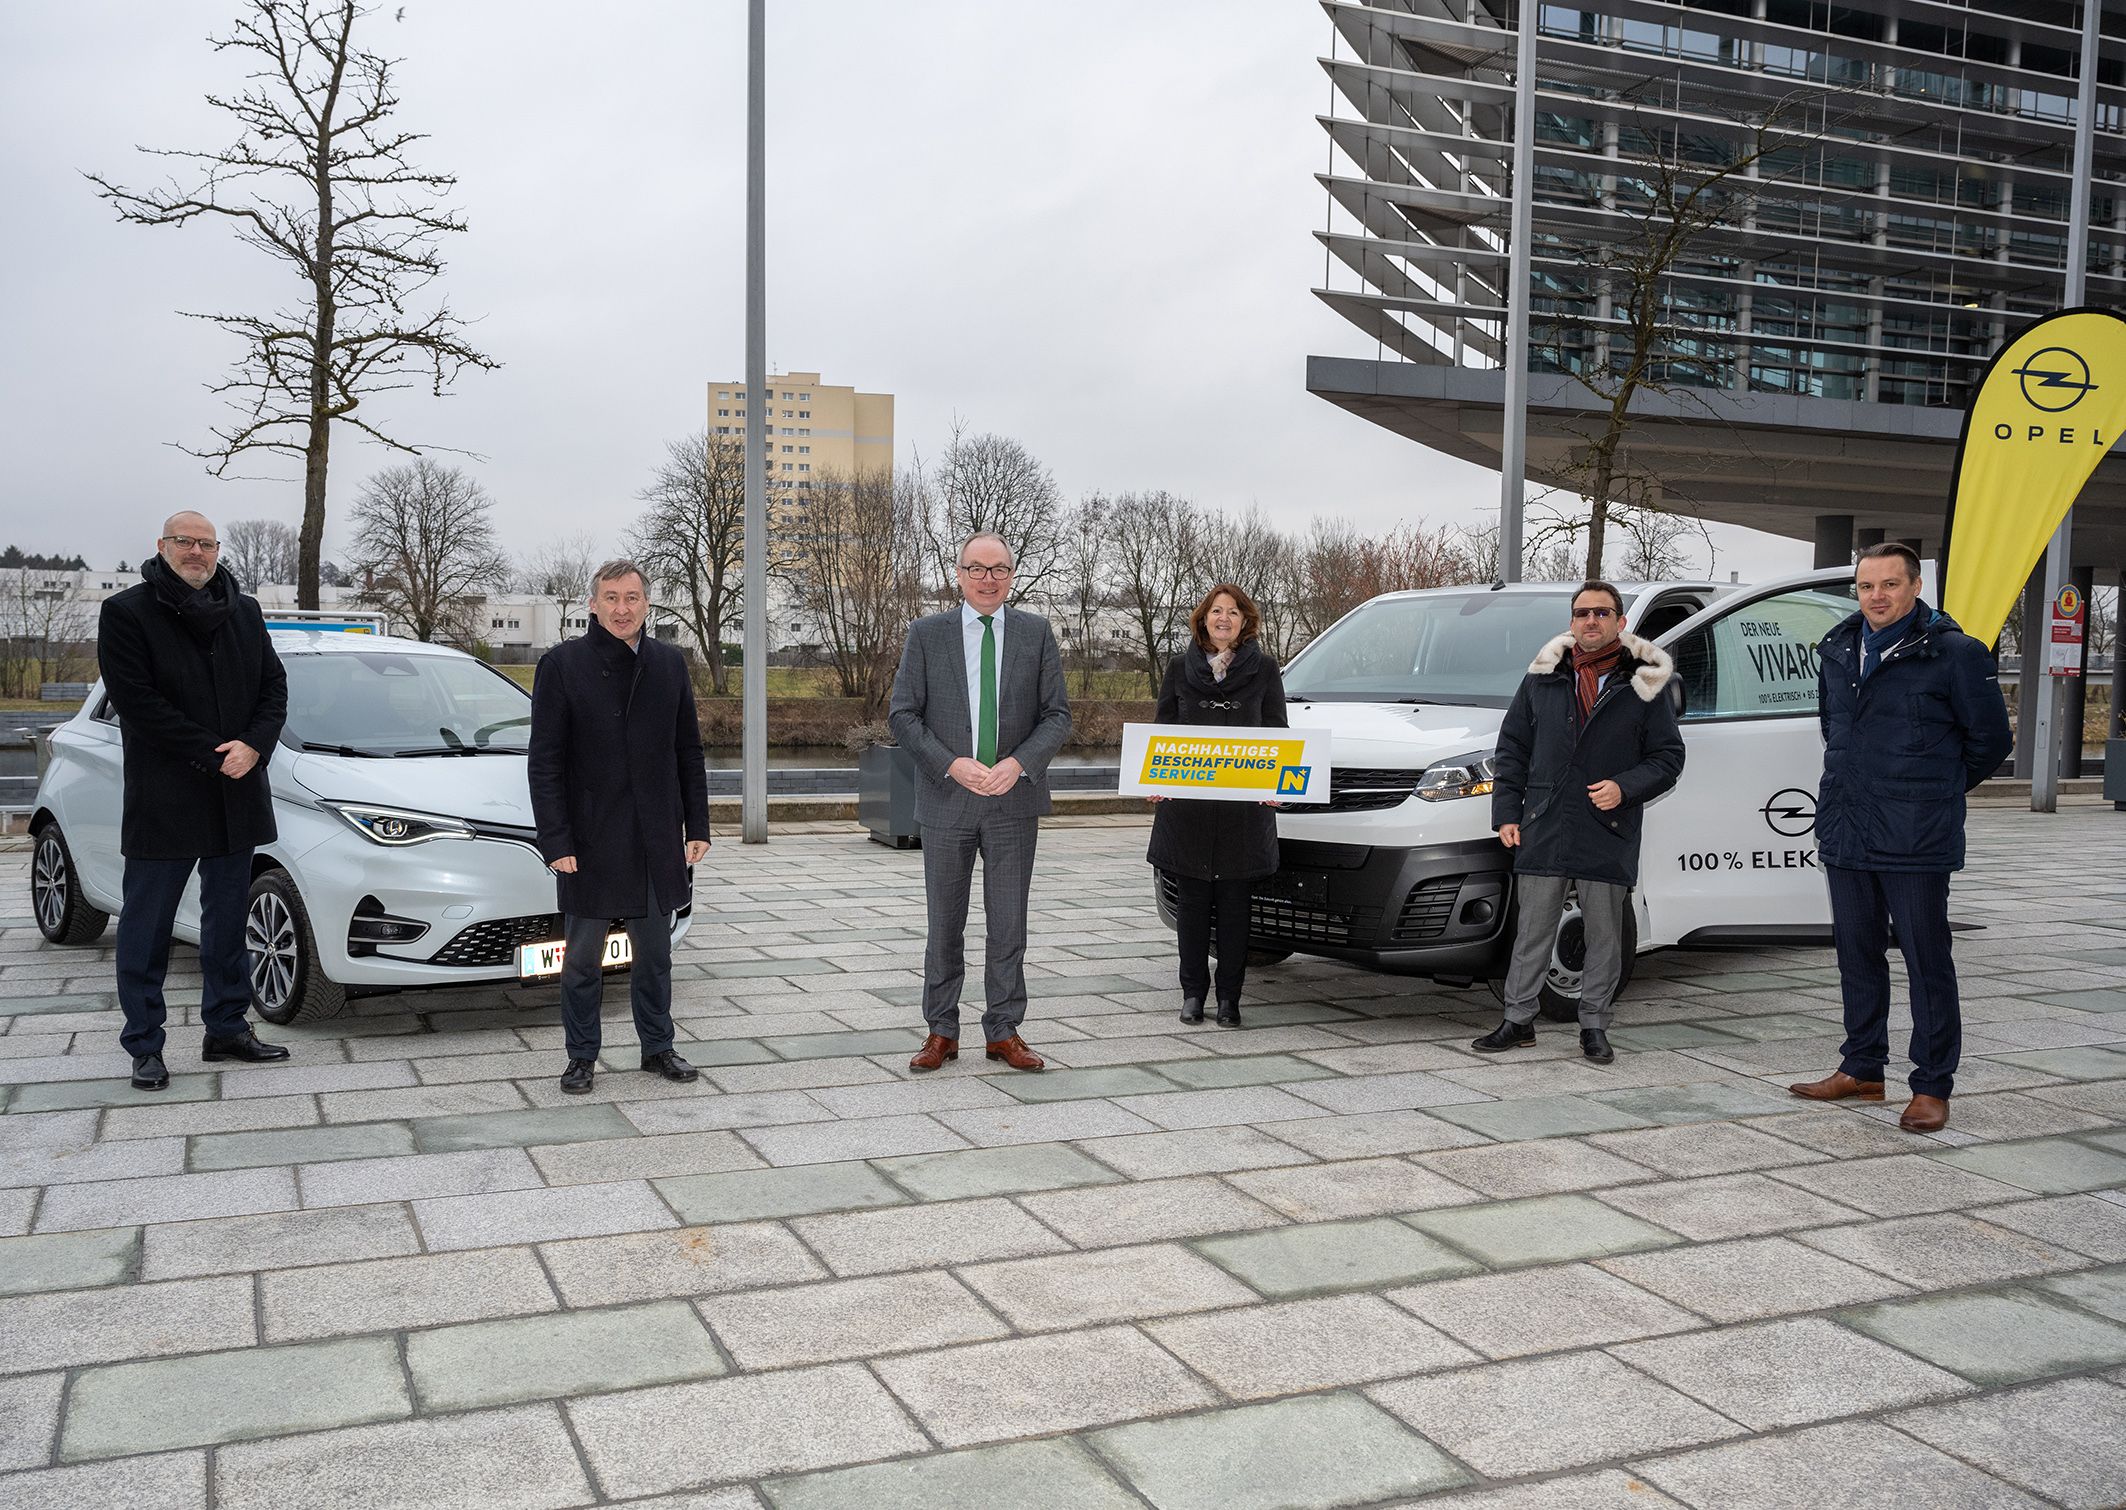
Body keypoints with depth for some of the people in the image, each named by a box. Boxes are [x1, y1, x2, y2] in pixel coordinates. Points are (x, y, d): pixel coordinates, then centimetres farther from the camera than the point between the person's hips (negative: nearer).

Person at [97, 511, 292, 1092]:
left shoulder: (244, 612, 11)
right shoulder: (127, 613, -5)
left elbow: (274, 685, 8)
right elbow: (138, 701, -13)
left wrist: (254, 746, -10)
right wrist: (214, 756, -17)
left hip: (236, 798, 5)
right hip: (163, 800, -5)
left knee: (227, 920, 13)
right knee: (147, 927, 1)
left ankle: (226, 1028, 22)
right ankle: (144, 1047, 8)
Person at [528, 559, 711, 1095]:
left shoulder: (669, 664, 7)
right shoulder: (562, 664, -5)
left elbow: (689, 753, 11)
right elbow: (545, 763, -7)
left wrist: (697, 827, 6)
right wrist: (555, 842, -12)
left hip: (656, 843, 3)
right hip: (590, 841, -3)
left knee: (654, 954, 12)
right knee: (583, 958, 6)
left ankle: (658, 1047, 24)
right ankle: (581, 1057, 18)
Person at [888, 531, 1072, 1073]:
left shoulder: (1036, 633, 4)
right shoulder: (926, 633, 2)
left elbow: (1057, 714, 2)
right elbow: (903, 714, -1)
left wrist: (1018, 763, -14)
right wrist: (952, 764, -14)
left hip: (1013, 801, 1)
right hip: (946, 800, 0)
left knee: (1009, 922, 5)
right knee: (945, 924, 7)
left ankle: (1004, 1031, 15)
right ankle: (941, 1032, 17)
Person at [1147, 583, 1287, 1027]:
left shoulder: (1264, 670, 8)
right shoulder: (1180, 668, 10)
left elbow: (1277, 732, 8)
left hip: (1244, 806, -1)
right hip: (1187, 802, 1)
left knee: (1235, 902, 2)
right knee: (1192, 899, 4)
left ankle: (1229, 996, 9)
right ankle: (1193, 991, 13)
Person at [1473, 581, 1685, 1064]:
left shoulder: (1644, 684, 3)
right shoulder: (1543, 678, 9)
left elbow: (1668, 757, 5)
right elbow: (1512, 747, 13)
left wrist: (1625, 788, -12)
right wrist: (1506, 811, 6)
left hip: (1609, 837, -1)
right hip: (1543, 832, 1)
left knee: (1604, 935, 6)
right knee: (1533, 931, 6)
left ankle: (1594, 1025, 18)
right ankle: (1518, 1020, 15)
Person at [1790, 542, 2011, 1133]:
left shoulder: (1954, 653, -7)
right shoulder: (1837, 651, 10)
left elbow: (1990, 740, 0)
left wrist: (1937, 792, 9)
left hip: (1916, 840, -6)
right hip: (1844, 834, 6)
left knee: (1926, 960, 0)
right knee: (1857, 954, 14)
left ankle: (1932, 1087, 8)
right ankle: (1862, 1069, 26)